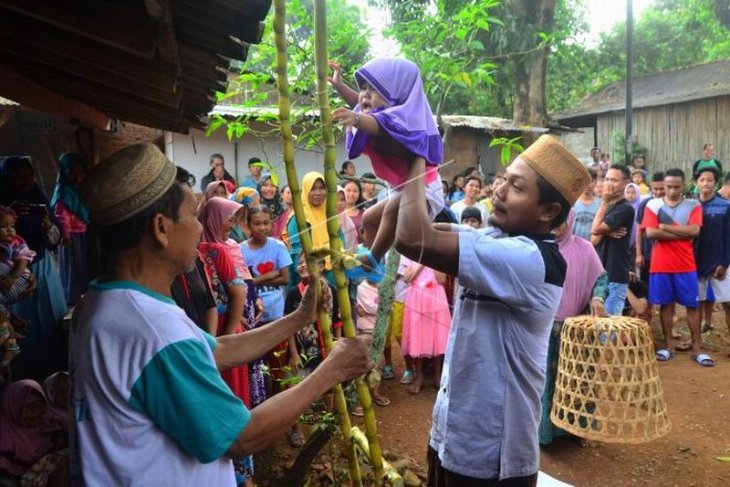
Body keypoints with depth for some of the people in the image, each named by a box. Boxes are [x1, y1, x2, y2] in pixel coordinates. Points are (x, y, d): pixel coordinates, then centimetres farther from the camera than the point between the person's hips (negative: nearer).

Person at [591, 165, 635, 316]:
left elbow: (595, 229, -17)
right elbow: (594, 240, 8)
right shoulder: (607, 207, 14)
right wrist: (606, 233, -13)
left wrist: (604, 202, -8)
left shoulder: (625, 209, -11)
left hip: (615, 276, -8)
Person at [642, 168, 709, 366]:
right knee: (665, 304, 7)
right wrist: (682, 233, -10)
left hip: (686, 265, 0)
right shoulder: (653, 204, 0)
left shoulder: (693, 205, 2)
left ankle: (696, 348, 14)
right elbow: (650, 232, -12)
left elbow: (694, 230, -13)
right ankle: (668, 346, 17)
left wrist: (665, 227, -10)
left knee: (692, 305, 5)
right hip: (660, 264, 0)